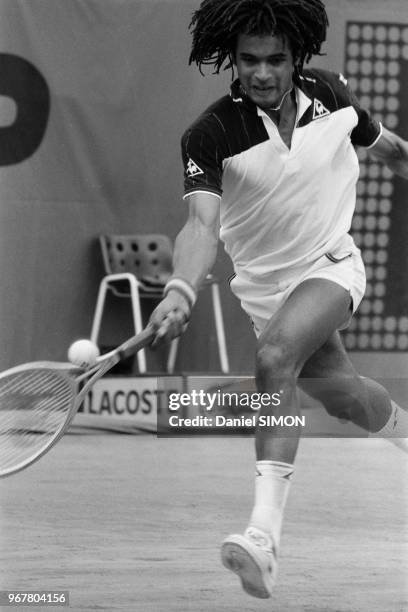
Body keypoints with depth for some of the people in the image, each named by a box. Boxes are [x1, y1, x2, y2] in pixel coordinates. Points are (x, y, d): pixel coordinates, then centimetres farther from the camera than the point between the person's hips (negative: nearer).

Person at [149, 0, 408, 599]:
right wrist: (181, 291, -50)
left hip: (331, 265, -1)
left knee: (275, 357, -28)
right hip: (266, 281, 1)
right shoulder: (211, 134, -20)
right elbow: (202, 221, -33)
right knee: (343, 397, 12)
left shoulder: (328, 92, -11)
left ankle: (265, 532, -36)